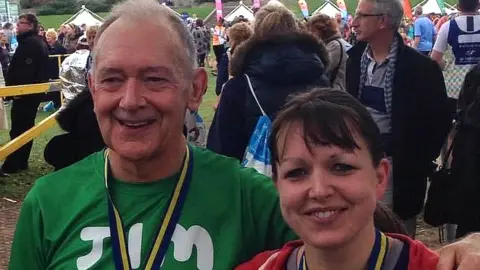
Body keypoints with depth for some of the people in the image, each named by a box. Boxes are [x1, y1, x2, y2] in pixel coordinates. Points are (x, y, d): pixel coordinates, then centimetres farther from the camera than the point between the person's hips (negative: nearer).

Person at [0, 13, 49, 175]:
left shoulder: (29, 43, -17)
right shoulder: (38, 42, 17)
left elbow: (26, 69, -25)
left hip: (26, 91, -11)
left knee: (18, 128, -7)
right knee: (26, 126, 13)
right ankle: (21, 162, 20)